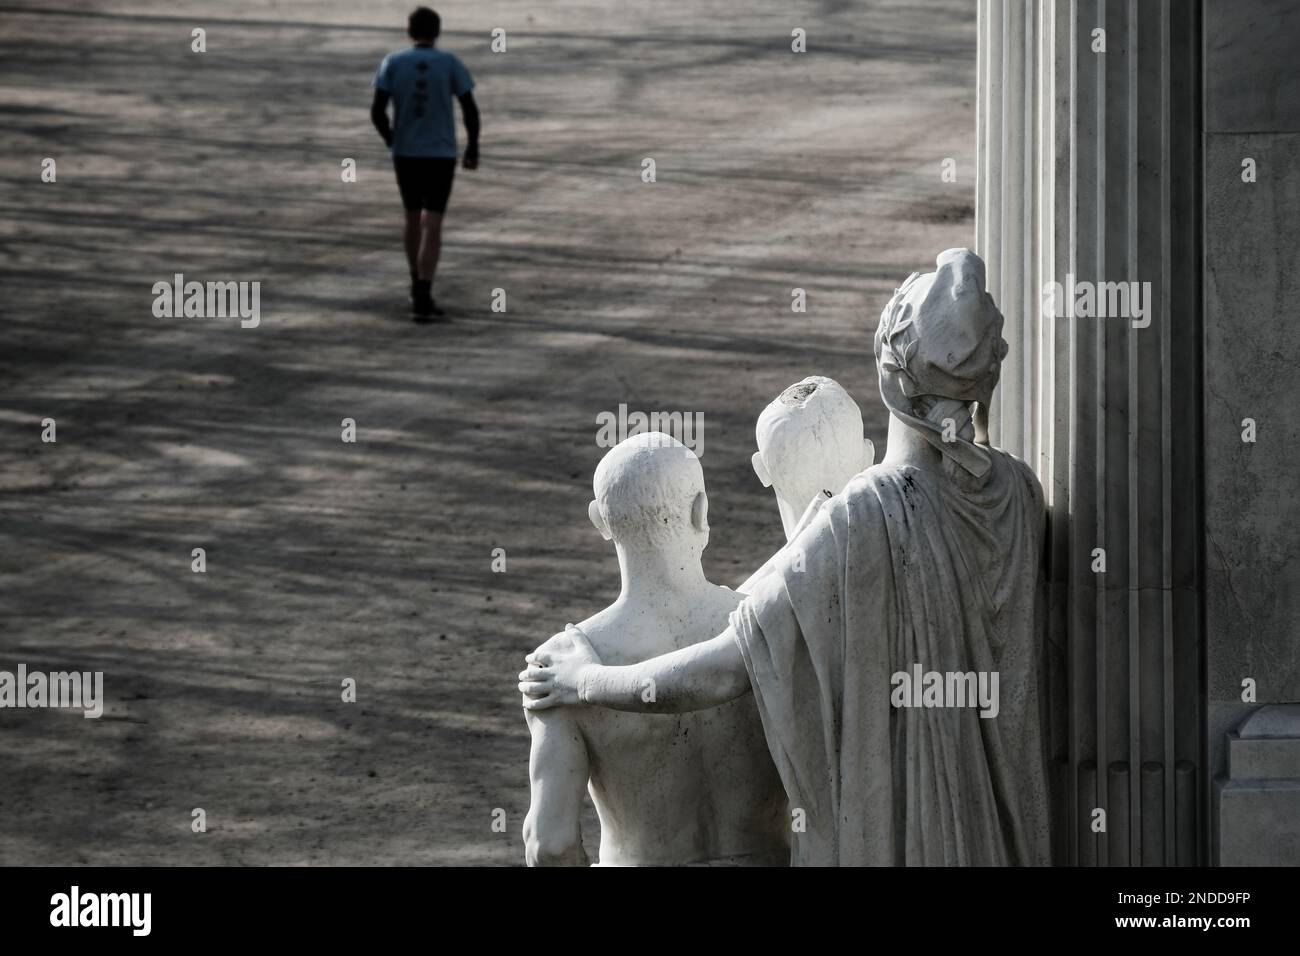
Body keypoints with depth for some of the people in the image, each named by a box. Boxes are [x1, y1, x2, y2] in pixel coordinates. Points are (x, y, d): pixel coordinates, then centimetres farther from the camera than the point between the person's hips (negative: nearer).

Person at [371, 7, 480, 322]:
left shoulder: (392, 63, -3)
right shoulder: (450, 63, -5)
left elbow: (377, 112, -8)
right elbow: (470, 109, -6)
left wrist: (391, 142, 10)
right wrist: (473, 148, 8)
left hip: (404, 154, 2)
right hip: (441, 155, -2)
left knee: (413, 216, 20)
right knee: (432, 225, -5)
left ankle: (418, 287, 32)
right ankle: (423, 298, -15)